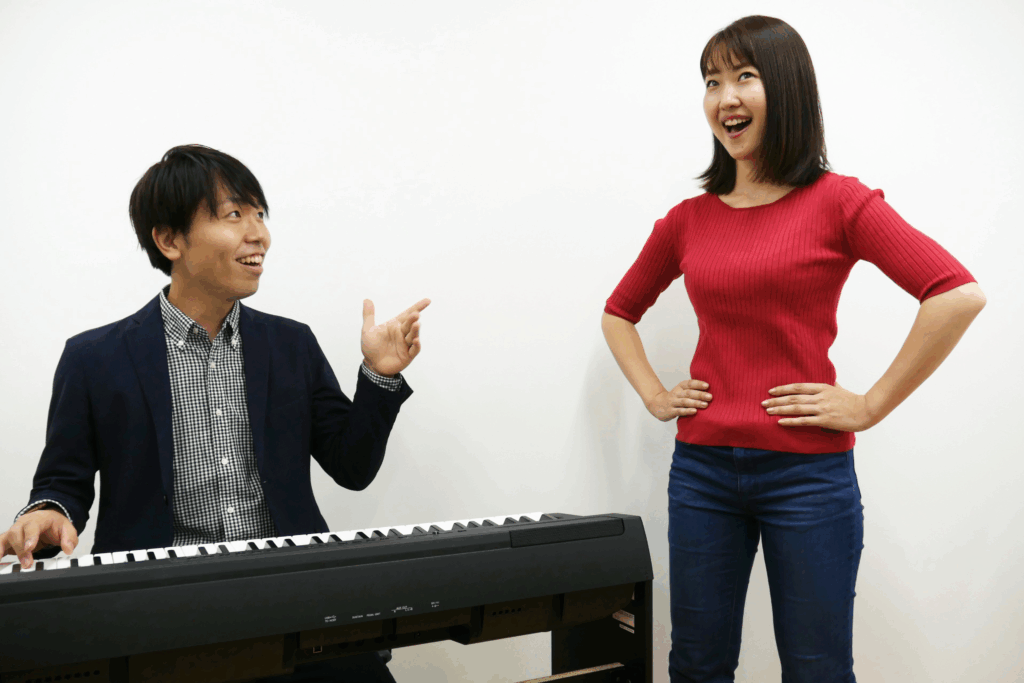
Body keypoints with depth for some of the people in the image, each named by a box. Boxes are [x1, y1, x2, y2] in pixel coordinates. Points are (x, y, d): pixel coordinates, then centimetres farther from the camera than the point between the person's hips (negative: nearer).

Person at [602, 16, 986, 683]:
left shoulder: (837, 201, -5)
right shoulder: (689, 219, 6)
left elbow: (959, 294, -15)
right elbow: (620, 311, 20)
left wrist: (871, 405, -14)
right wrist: (654, 395, 7)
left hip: (807, 473, -3)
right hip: (702, 470, 4)